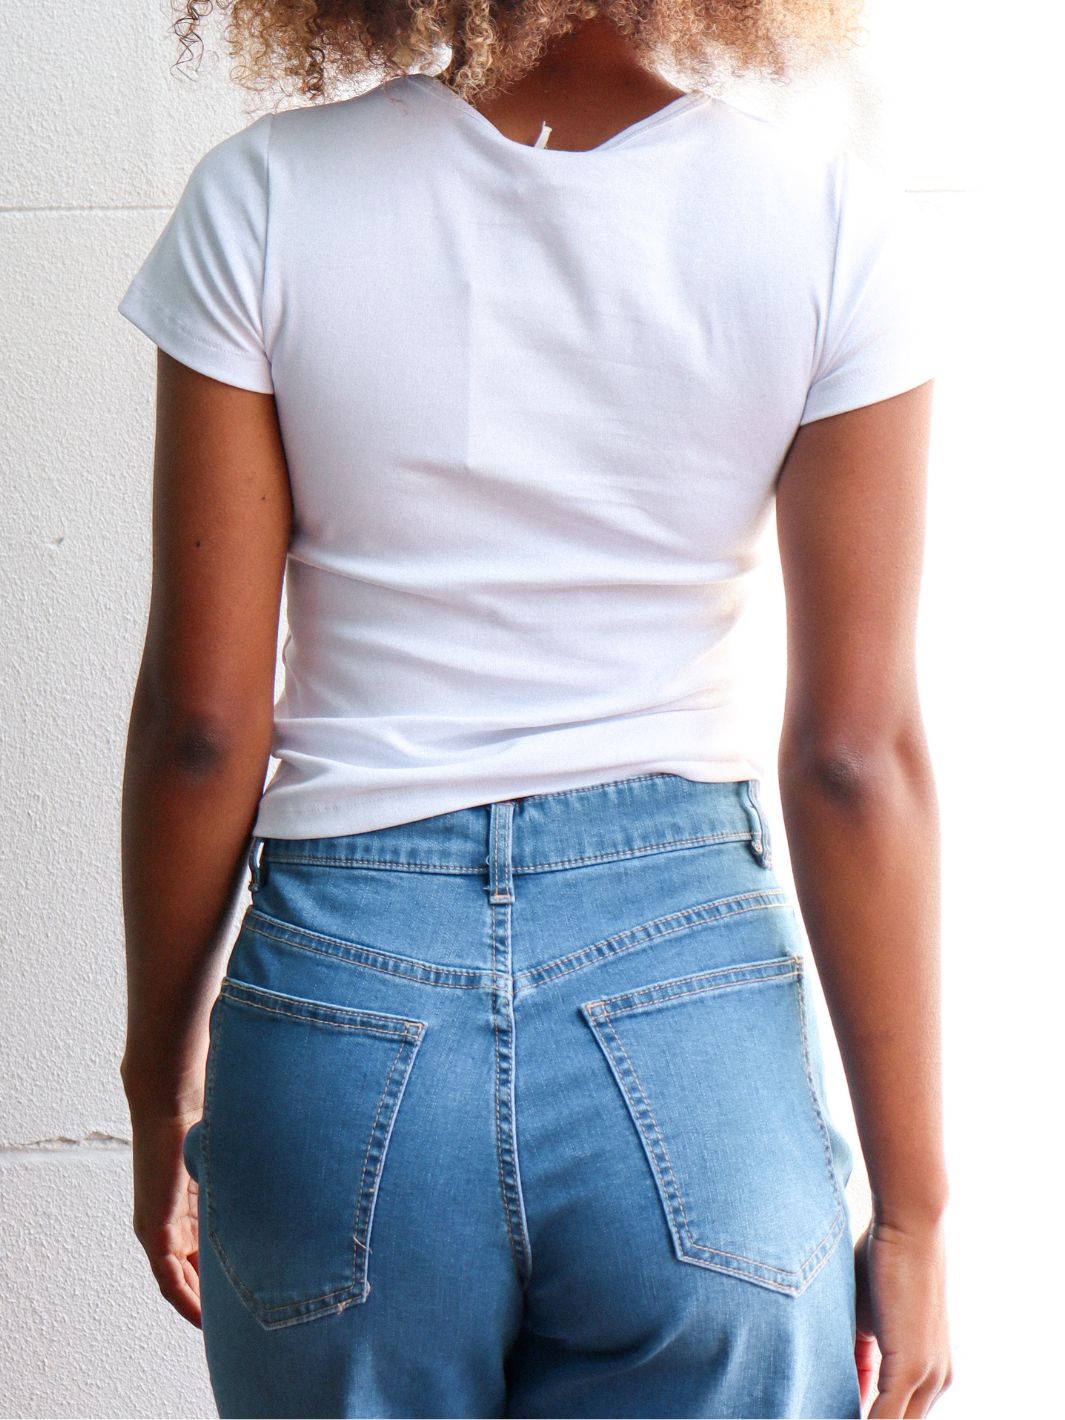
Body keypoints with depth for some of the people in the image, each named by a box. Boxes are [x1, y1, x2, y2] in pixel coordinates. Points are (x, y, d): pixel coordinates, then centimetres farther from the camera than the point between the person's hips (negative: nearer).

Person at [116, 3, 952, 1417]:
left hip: (343, 997, 1)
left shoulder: (262, 202, -7)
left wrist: (163, 1085, 11)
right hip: (693, 1001, 0)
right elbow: (857, 752, -7)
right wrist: (912, 1206, 2)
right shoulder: (832, 224, -8)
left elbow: (201, 724, -4)